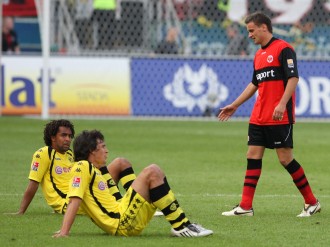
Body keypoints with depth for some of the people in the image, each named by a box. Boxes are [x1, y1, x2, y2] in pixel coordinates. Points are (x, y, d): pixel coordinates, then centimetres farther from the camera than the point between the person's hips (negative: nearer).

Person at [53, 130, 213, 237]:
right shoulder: (82, 167, -6)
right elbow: (74, 201, -17)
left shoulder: (93, 170, 23)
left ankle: (181, 225, 6)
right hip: (123, 222, -10)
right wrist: (63, 233, -24)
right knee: (152, 172, -15)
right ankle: (181, 226, -15)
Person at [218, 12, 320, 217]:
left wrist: (282, 104, -26)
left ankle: (312, 202, 5)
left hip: (280, 118, -8)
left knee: (285, 158, -7)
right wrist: (235, 106, 26)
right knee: (253, 155, 2)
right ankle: (246, 206, 3)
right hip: (258, 117, 8)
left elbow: (293, 78, -16)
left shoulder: (283, 49, -9)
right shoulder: (259, 55, 17)